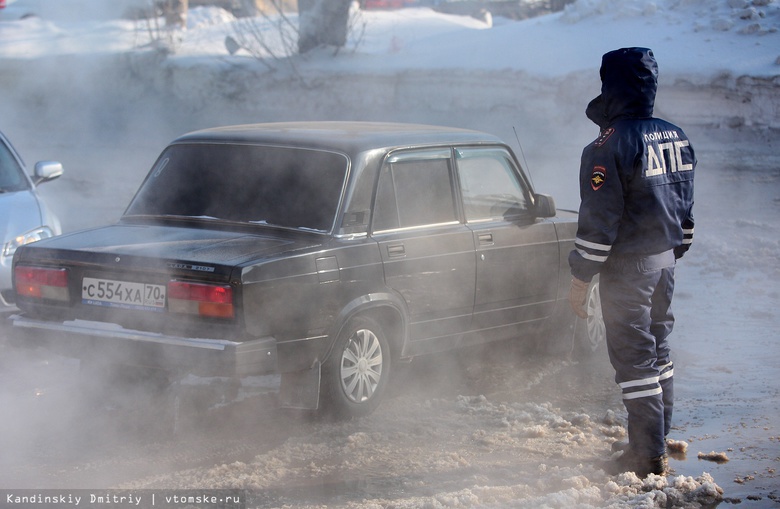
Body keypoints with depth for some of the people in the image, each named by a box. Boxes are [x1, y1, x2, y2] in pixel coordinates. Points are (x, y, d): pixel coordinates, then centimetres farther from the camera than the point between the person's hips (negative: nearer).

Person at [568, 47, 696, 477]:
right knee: (658, 349, 18)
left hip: (627, 267, -8)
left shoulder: (612, 144, -18)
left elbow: (599, 220, -19)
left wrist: (580, 279, -14)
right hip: (665, 260, 8)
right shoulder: (675, 137, 8)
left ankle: (648, 457, 0)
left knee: (634, 358, -3)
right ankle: (658, 438, 27)